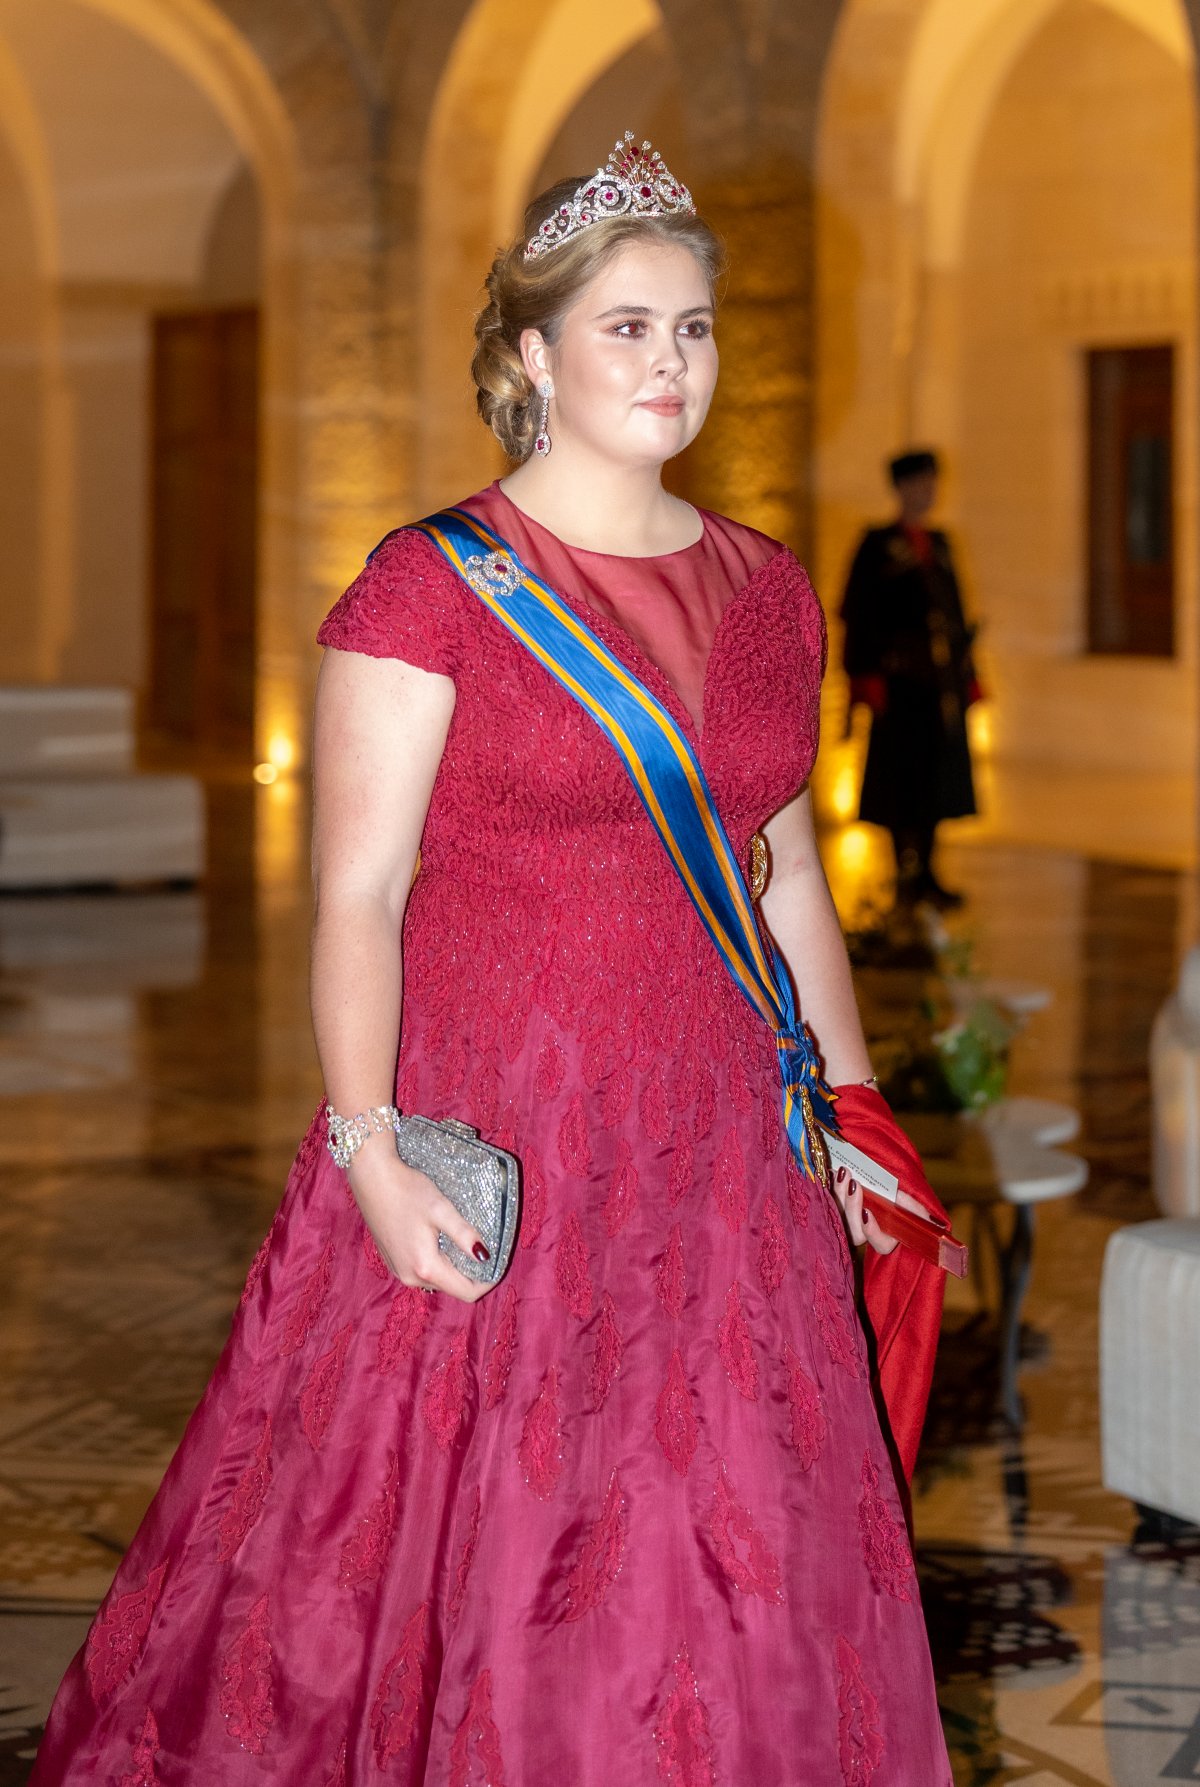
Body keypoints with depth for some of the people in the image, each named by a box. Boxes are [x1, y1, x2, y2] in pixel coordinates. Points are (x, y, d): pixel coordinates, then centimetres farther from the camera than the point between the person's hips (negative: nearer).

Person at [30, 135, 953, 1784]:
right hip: (488, 1157, -5)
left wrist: (856, 1105, 14)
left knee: (728, 1563, 10)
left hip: (717, 1152, 5)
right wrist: (371, 1151, -21)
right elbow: (356, 896, -11)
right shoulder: (432, 587, -7)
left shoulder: (768, 593, 10)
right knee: (466, 1555, 2)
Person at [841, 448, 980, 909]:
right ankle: (907, 875, -1)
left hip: (942, 680, 6)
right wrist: (867, 678, -14)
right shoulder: (877, 545, -3)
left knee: (936, 774, 7)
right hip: (900, 682, -6)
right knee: (904, 774, -5)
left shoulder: (938, 545, 15)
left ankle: (924, 874, 13)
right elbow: (858, 615, -7)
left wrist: (967, 676, 15)